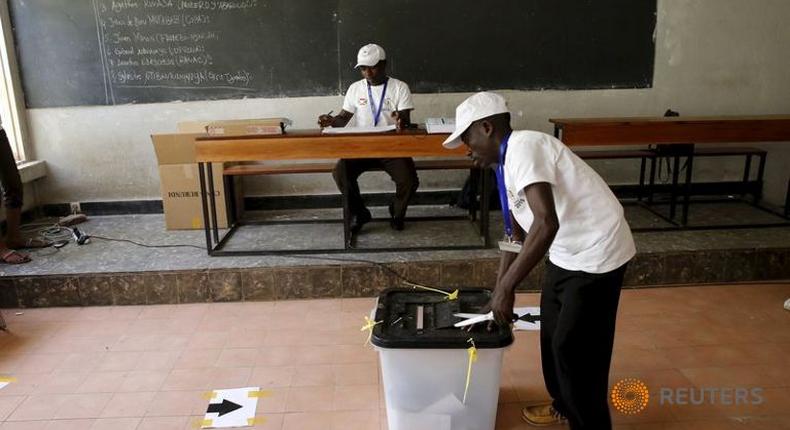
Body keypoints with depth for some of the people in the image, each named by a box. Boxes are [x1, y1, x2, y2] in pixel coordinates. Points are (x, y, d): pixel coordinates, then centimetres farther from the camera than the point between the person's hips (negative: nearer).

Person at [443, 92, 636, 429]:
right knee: (552, 333, 21)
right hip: (567, 253, 10)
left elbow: (546, 223, -34)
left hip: (596, 253, -10)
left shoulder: (523, 147, -23)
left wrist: (506, 288, -30)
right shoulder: (507, 162, 7)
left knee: (576, 349, 0)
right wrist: (499, 293, 15)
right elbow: (516, 234, 15)